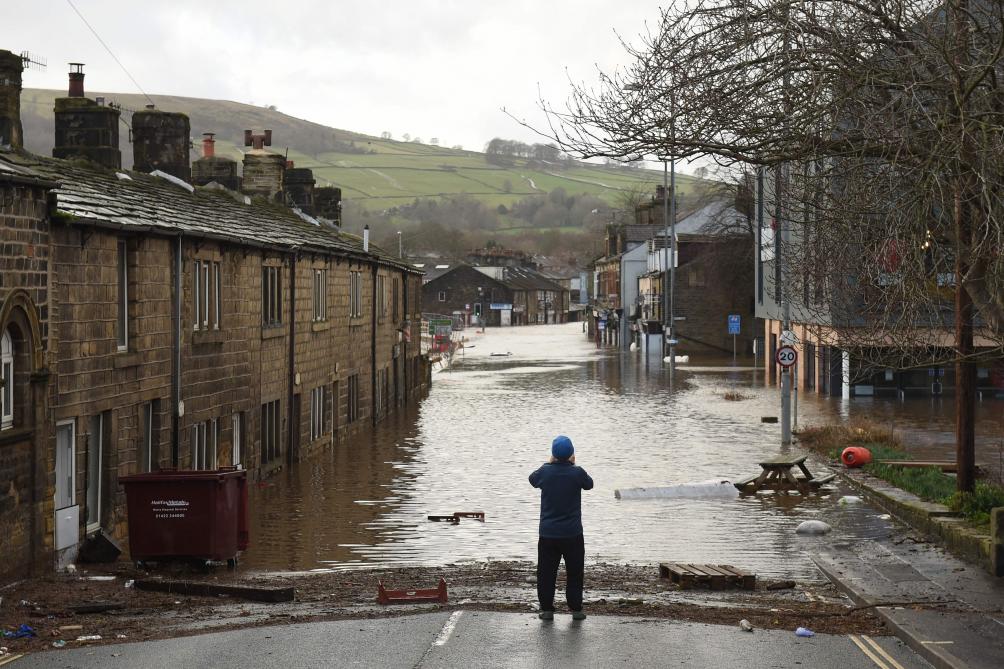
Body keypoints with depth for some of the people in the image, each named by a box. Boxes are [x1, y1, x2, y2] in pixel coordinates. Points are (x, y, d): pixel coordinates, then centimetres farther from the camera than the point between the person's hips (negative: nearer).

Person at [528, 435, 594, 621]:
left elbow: (532, 479, 13)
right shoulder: (577, 473, -12)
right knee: (574, 572, 11)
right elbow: (589, 484, 9)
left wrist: (549, 464, 19)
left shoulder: (545, 472, -9)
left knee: (546, 572, 9)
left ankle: (547, 609, 10)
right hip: (573, 534, -1)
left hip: (548, 534, 1)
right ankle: (576, 609, 12)